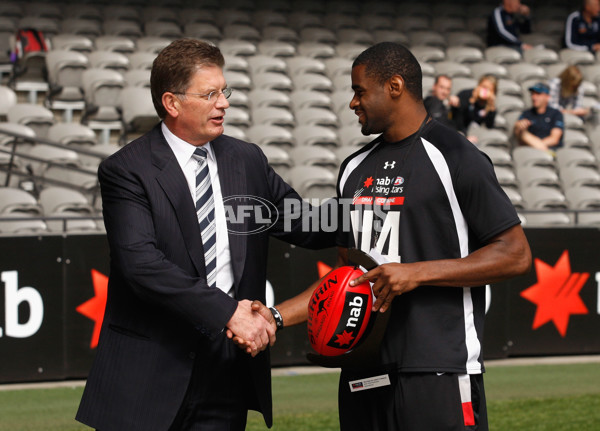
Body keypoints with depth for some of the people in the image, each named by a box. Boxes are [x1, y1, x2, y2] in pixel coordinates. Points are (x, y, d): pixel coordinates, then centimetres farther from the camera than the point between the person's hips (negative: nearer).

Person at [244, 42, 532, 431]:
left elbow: (516, 255, -9)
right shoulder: (355, 169, 17)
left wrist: (418, 273, -14)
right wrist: (276, 317, 9)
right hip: (362, 373, 7)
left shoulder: (456, 158, -5)